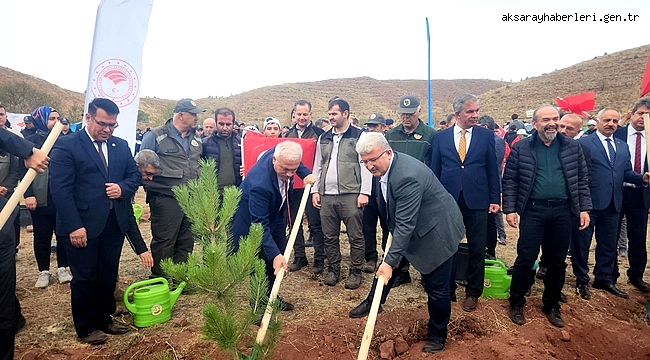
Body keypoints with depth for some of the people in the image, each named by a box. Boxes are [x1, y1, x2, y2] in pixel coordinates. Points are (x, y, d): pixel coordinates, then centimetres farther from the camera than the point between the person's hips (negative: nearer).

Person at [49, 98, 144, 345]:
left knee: (109, 276, 14)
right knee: (85, 278, 8)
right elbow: (60, 188, -13)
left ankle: (104, 319, 31)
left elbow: (134, 175, 14)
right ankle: (86, 327, 25)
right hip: (82, 226, -5)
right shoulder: (66, 145, -7)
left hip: (114, 223, 5)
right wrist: (74, 226, -19)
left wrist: (122, 188, -10)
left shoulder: (121, 146, 10)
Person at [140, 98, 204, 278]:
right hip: (165, 200, -6)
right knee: (164, 243, 2)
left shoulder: (196, 139, 13)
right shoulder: (156, 136, -6)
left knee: (186, 242, 13)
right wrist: (151, 189, -4)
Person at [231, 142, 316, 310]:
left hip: (275, 214, 8)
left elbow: (295, 165, 7)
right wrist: (274, 254, -37)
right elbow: (260, 224, -35)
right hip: (250, 218, -7)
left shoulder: (282, 153, -22)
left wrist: (305, 174, -10)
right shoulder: (260, 183, -41)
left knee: (278, 256, 11)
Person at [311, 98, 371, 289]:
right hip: (326, 195, 5)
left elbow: (366, 165, -4)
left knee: (355, 236, 2)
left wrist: (364, 192, -10)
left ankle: (355, 272, 16)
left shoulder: (359, 136, 0)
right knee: (330, 236, 11)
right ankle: (333, 269, 25)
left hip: (350, 194, -4)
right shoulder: (323, 138, 15)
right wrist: (315, 190, 10)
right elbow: (317, 166, 18)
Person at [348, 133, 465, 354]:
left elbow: (405, 224, -34)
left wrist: (390, 261, -33)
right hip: (410, 224, 9)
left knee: (436, 287, 2)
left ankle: (437, 335, 24)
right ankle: (372, 302, 39)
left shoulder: (407, 176, -35)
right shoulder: (383, 167, -7)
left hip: (435, 230, -9)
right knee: (386, 260, 17)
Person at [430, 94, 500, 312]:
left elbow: (493, 169, 3)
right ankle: (448, 290, 26)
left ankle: (473, 293, 25)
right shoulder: (441, 137, 3)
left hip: (477, 201, 0)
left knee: (477, 250, 8)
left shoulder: (486, 136, 3)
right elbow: (435, 170, 5)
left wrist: (495, 199, -1)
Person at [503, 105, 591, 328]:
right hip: (533, 211, -3)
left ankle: (552, 305, 29)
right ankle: (517, 303, 18)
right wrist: (509, 209, -8)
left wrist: (584, 208, 2)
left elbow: (582, 180, 9)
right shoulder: (521, 148, -2)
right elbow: (509, 181, -2)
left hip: (563, 212, 3)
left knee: (557, 262, 12)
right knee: (525, 259, 0)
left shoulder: (572, 146, 6)